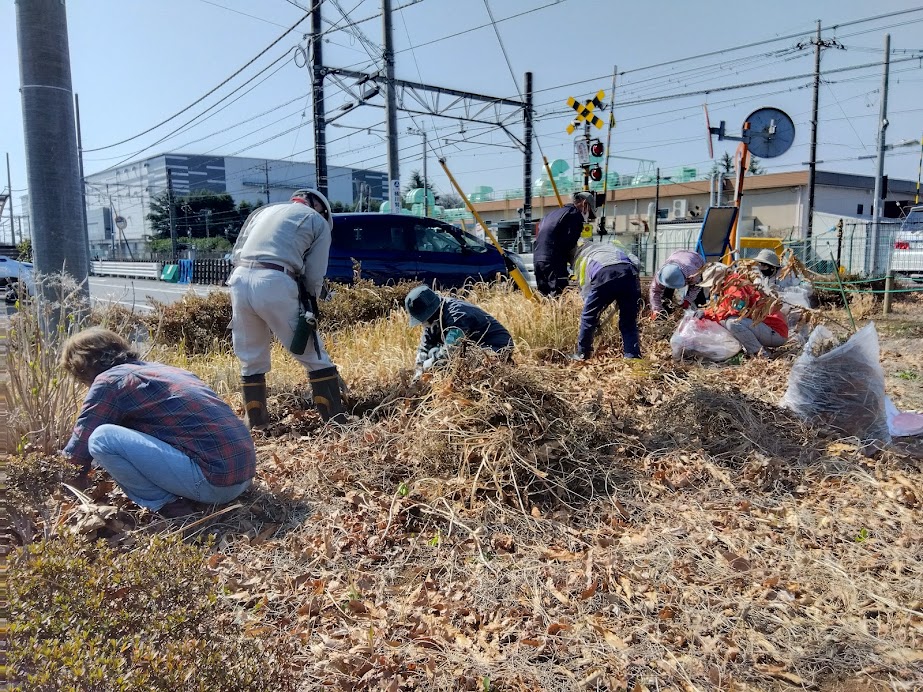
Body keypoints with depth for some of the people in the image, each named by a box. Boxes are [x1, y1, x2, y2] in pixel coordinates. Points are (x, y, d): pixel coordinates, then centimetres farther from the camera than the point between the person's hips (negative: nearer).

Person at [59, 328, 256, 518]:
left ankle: (167, 506, -1)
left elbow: (79, 450, 6)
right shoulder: (158, 369, 24)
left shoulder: (110, 380, 1)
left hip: (211, 480, -9)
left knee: (102, 438, -7)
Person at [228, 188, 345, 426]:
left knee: (251, 360, 19)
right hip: (276, 285, -5)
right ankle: (336, 420, 8)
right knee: (315, 358, 6)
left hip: (240, 279, 5)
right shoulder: (319, 221, 16)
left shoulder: (263, 210, 29)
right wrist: (309, 307, 20)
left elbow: (237, 253, 21)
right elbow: (314, 275, 7)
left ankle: (256, 421, 25)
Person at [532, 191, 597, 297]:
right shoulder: (576, 215, -1)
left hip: (537, 258, 9)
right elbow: (570, 242, -11)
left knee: (543, 295, 12)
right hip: (554, 261, -8)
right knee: (558, 295, -10)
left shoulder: (553, 213, 26)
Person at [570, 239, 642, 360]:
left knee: (588, 317, 16)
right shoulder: (611, 246, 41)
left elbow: (585, 288, 24)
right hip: (629, 272, 3)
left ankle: (582, 355, 23)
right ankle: (633, 357, 12)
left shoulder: (580, 257, 32)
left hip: (603, 274, -3)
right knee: (629, 323, 15)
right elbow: (635, 261, 24)